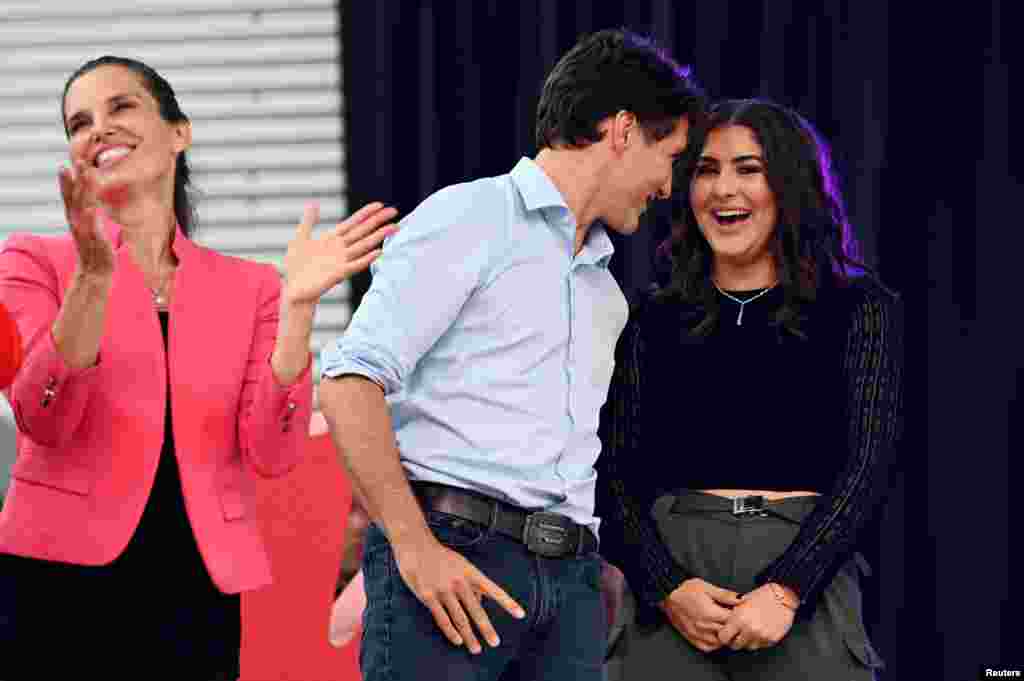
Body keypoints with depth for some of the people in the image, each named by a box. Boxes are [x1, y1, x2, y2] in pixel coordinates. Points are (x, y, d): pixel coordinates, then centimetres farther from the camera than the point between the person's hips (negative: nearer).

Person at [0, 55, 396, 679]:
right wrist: (93, 276, -22)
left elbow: (272, 455, -3)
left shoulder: (250, 287, 8)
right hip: (61, 583, -2)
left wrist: (297, 305, -12)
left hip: (197, 597, 2)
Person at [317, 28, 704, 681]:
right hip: (453, 555, -7)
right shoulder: (469, 217, 0)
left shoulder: (605, 289, 26)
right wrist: (415, 546, -17)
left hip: (571, 578, 7)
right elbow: (351, 383, -10)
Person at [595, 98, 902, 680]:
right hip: (672, 577, 2)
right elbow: (615, 477, 6)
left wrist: (784, 591, -14)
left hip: (805, 585, -2)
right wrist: (668, 587, -11)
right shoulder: (653, 322, 12)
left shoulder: (859, 310, 6)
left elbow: (867, 468, -3)